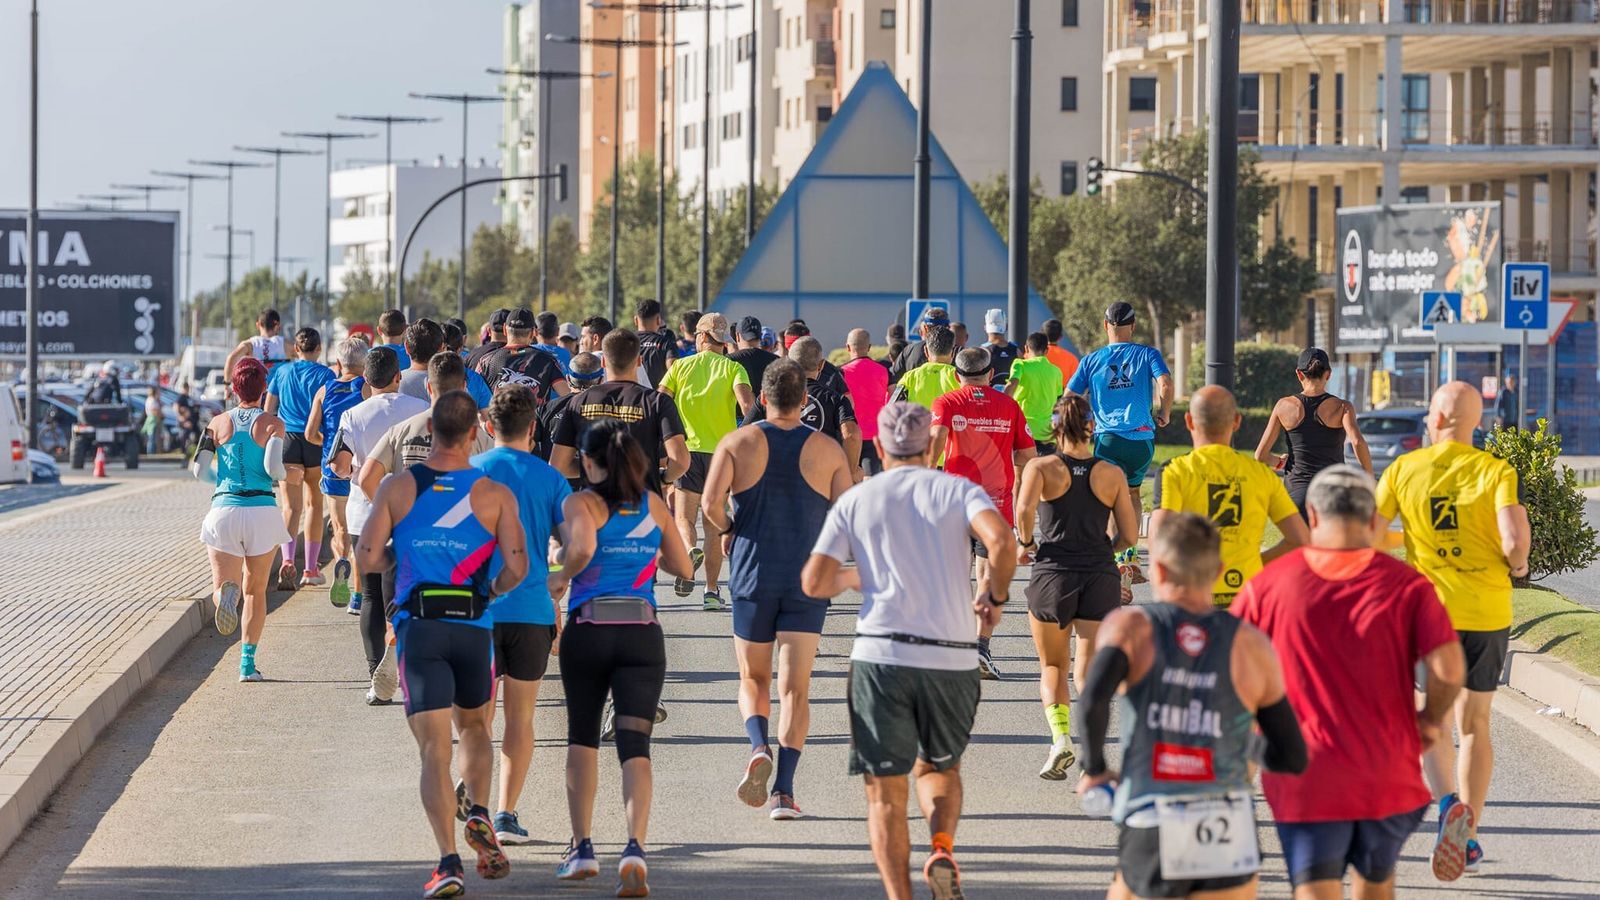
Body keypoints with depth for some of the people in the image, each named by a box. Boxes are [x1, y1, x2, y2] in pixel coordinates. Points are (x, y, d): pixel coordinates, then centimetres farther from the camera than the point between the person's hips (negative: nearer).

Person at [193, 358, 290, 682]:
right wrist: (285, 475, 11)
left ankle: (227, 593, -37)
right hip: (262, 510, 0)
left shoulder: (219, 423, 6)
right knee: (255, 591, 15)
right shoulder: (272, 423, 0)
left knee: (222, 586, 1)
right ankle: (247, 662, 11)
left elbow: (200, 469, -1)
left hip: (224, 507, 0)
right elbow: (274, 467, -13)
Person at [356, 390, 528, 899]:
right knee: (474, 728, 25)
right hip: (474, 628, 1)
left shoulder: (398, 488, 1)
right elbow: (517, 564, -9)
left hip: (418, 627, -1)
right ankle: (479, 814, 1)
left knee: (434, 748, -3)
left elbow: (368, 558, -2)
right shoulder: (495, 495, -1)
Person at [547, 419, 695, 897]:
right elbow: (683, 568, 13)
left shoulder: (581, 503, -3)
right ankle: (635, 846, -24)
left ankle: (582, 847, 17)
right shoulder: (654, 505, 8)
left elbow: (584, 546, -24)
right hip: (643, 634, 2)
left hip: (588, 630, -2)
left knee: (582, 737, 18)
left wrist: (562, 576, -5)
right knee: (635, 744, -4)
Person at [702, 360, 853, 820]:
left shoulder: (738, 443, 0)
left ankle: (759, 748, -15)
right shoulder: (828, 451, 2)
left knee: (753, 680, 15)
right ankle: (783, 791, -9)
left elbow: (711, 501, -13)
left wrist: (727, 529, 7)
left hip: (752, 575, 0)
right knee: (795, 687, 1)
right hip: (807, 579, 0)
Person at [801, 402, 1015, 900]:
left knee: (885, 792, 5)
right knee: (940, 767, 23)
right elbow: (1002, 541, -14)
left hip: (881, 656, -1)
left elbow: (813, 583, 2)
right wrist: (995, 597, 4)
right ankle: (942, 849, -5)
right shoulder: (958, 490, 6)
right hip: (952, 659, 1)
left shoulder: (855, 500, 9)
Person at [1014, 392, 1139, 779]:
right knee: (1089, 671, 3)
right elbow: (1130, 536, 6)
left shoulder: (1041, 467, -2)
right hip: (1100, 576, 1)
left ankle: (1060, 739, -5)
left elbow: (1025, 508, -20)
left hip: (1052, 574, -1)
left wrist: (1025, 543, -1)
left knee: (1053, 668, 16)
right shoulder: (1112, 474, 5)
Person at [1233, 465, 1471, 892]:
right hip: (1388, 776, 1)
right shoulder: (1406, 585, -4)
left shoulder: (1267, 585, -2)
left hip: (1303, 779, -1)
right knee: (1377, 880, 24)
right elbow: (1448, 669, -13)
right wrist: (1429, 721, 6)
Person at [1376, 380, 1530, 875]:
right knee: (1474, 724, 13)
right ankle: (1469, 837, 12)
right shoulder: (1498, 472, -5)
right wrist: (1517, 564, 4)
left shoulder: (1403, 470, -2)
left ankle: (1447, 801, -15)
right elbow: (1515, 539, -18)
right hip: (1488, 611, 0)